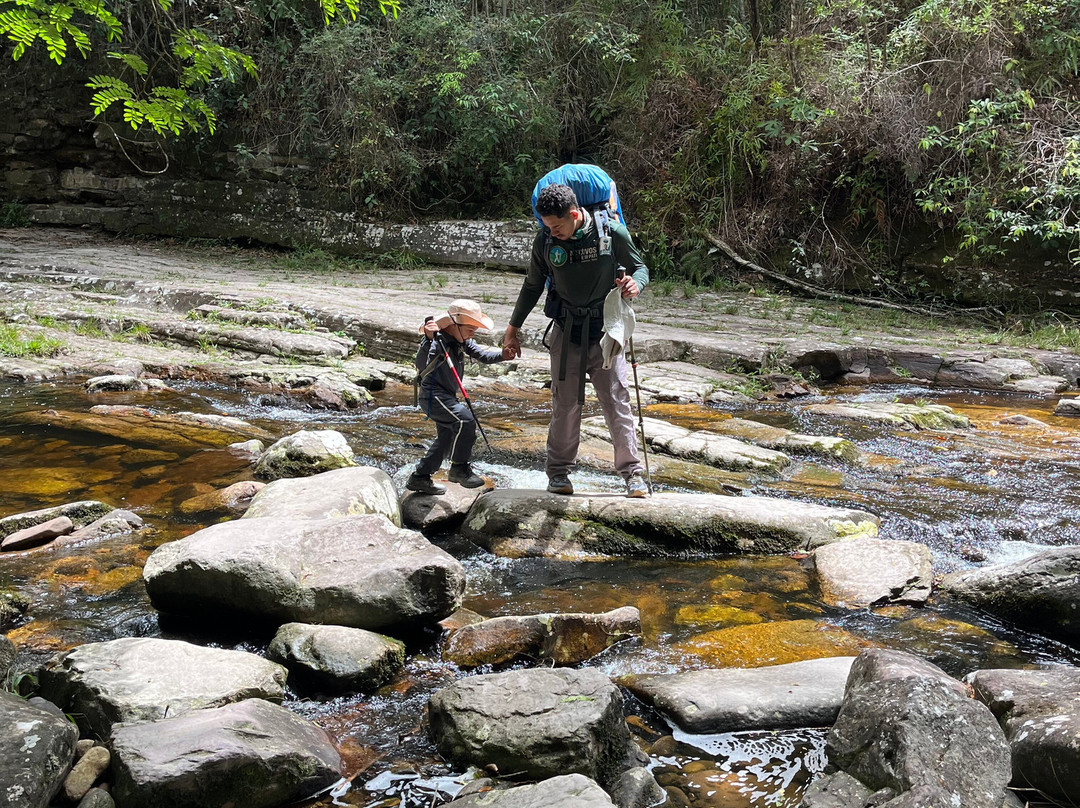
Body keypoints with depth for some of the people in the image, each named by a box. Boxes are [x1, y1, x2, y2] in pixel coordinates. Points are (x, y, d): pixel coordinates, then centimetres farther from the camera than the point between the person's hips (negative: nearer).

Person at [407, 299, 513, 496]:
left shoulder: (463, 342, 7)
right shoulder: (437, 342, -22)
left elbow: (482, 355, 9)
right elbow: (421, 365, -38)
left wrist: (502, 355, -11)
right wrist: (428, 339, -55)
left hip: (447, 397, 10)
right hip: (433, 396, -10)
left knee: (446, 438, 15)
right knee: (465, 420, -25)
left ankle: (420, 477, 26)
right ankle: (460, 468, -12)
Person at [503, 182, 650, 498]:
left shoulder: (612, 233, -9)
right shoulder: (545, 241, -2)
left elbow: (640, 267, 4)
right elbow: (532, 286, 12)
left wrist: (635, 283, -21)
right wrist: (513, 329, 16)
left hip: (605, 332, -1)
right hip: (566, 332, 2)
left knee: (617, 402, -2)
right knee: (565, 404, 2)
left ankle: (633, 473, 5)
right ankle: (559, 473, 14)